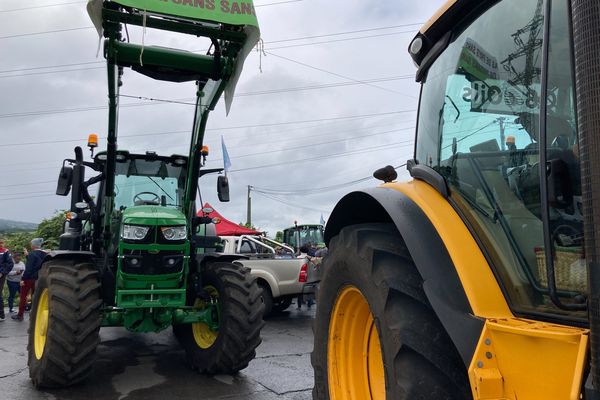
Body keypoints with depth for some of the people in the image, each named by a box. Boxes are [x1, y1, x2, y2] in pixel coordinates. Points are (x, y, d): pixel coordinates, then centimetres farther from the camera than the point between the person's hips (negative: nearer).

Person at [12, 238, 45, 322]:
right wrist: (27, 256, 19)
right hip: (38, 279, 6)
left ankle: (20, 315, 13)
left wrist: (23, 279, -16)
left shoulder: (32, 254, -16)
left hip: (29, 278, -6)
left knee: (23, 296, 7)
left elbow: (28, 268, -20)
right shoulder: (44, 255, 3)